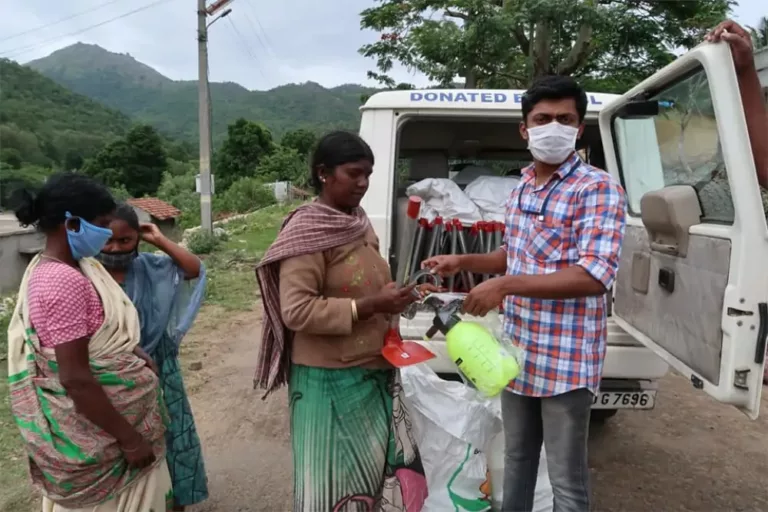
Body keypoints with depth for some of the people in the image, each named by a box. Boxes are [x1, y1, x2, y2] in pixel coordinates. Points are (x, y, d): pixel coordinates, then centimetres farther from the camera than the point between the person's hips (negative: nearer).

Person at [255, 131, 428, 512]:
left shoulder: (358, 222, 8)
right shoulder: (305, 232, -16)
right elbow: (296, 312, -21)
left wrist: (391, 300, 3)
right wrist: (369, 307, -24)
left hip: (373, 372, 8)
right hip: (329, 380, -7)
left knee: (376, 466, 20)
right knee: (334, 477, 10)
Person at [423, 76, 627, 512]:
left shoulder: (599, 189, -14)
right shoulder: (520, 189, 9)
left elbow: (595, 276, -25)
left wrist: (505, 286, -26)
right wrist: (463, 262, 8)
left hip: (566, 360, -7)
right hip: (518, 353, 7)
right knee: (517, 458, 24)